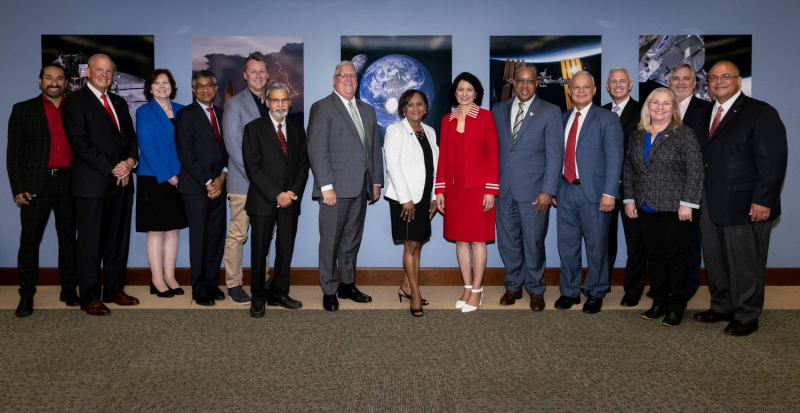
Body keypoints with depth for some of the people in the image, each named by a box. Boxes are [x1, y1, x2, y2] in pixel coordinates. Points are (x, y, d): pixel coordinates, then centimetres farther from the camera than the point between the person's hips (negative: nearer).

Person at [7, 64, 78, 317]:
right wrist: (18, 188, -6)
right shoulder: (23, 110, 7)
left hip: (68, 183, 2)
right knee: (30, 240, 1)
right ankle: (26, 296, 8)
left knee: (68, 238, 8)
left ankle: (69, 289, 17)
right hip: (36, 184, -1)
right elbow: (14, 152, 3)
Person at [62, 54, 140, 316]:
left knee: (118, 240, 10)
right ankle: (90, 298, 9)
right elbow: (80, 143, -12)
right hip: (92, 184, -6)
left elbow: (131, 137, 16)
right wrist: (112, 168, -15)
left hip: (122, 183, 6)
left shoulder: (119, 103, 18)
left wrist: (130, 162, -4)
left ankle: (114, 290, 20)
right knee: (90, 243, 1)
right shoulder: (74, 102, -3)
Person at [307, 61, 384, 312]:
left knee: (352, 240, 13)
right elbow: (317, 149, -9)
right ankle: (329, 292, 11)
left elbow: (375, 148, 19)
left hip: (361, 188, 6)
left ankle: (347, 286, 25)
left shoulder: (367, 111, 18)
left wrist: (376, 182, 12)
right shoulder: (322, 108, -2)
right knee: (330, 242, 1)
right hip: (336, 188, -6)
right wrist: (326, 186, -16)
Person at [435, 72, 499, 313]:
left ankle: (477, 291, 11)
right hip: (454, 187, 4)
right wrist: (440, 189, 5)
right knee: (460, 239, 8)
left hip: (478, 186, -4)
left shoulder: (485, 117, -1)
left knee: (477, 239, 1)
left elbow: (493, 155, -4)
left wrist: (491, 190, -9)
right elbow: (443, 157, 9)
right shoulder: (447, 120, 10)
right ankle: (468, 288, 20)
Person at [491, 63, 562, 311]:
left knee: (533, 243, 4)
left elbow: (554, 154, -5)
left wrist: (548, 191, -12)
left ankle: (535, 290, 21)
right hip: (504, 189, 3)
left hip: (533, 191, -3)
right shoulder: (498, 110, 10)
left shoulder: (550, 112, -1)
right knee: (508, 242, 11)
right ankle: (513, 286, 27)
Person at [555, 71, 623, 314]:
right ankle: (570, 291, 24)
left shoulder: (607, 119, -3)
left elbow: (614, 158, -9)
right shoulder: (563, 118, 13)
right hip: (565, 191, 5)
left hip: (593, 193, -5)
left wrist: (609, 193, -17)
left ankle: (595, 294, 19)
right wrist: (553, 188, 9)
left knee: (596, 246, 4)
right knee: (566, 244, 10)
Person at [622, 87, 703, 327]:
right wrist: (629, 199, 7)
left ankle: (676, 307, 14)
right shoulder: (637, 136, 10)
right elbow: (628, 169, 13)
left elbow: (695, 171, -10)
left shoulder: (683, 135, -6)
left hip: (674, 208, -5)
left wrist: (686, 204, -14)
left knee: (676, 256, 2)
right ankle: (659, 302, 21)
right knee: (654, 255, 11)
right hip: (646, 208, 5)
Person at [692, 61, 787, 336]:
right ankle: (721, 308, 28)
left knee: (745, 264, 3)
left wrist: (763, 200, -18)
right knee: (715, 261, 14)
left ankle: (746, 317, 18)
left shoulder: (761, 113, -6)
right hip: (710, 206, 7)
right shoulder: (705, 116, 15)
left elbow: (772, 161, -12)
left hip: (745, 206, -6)